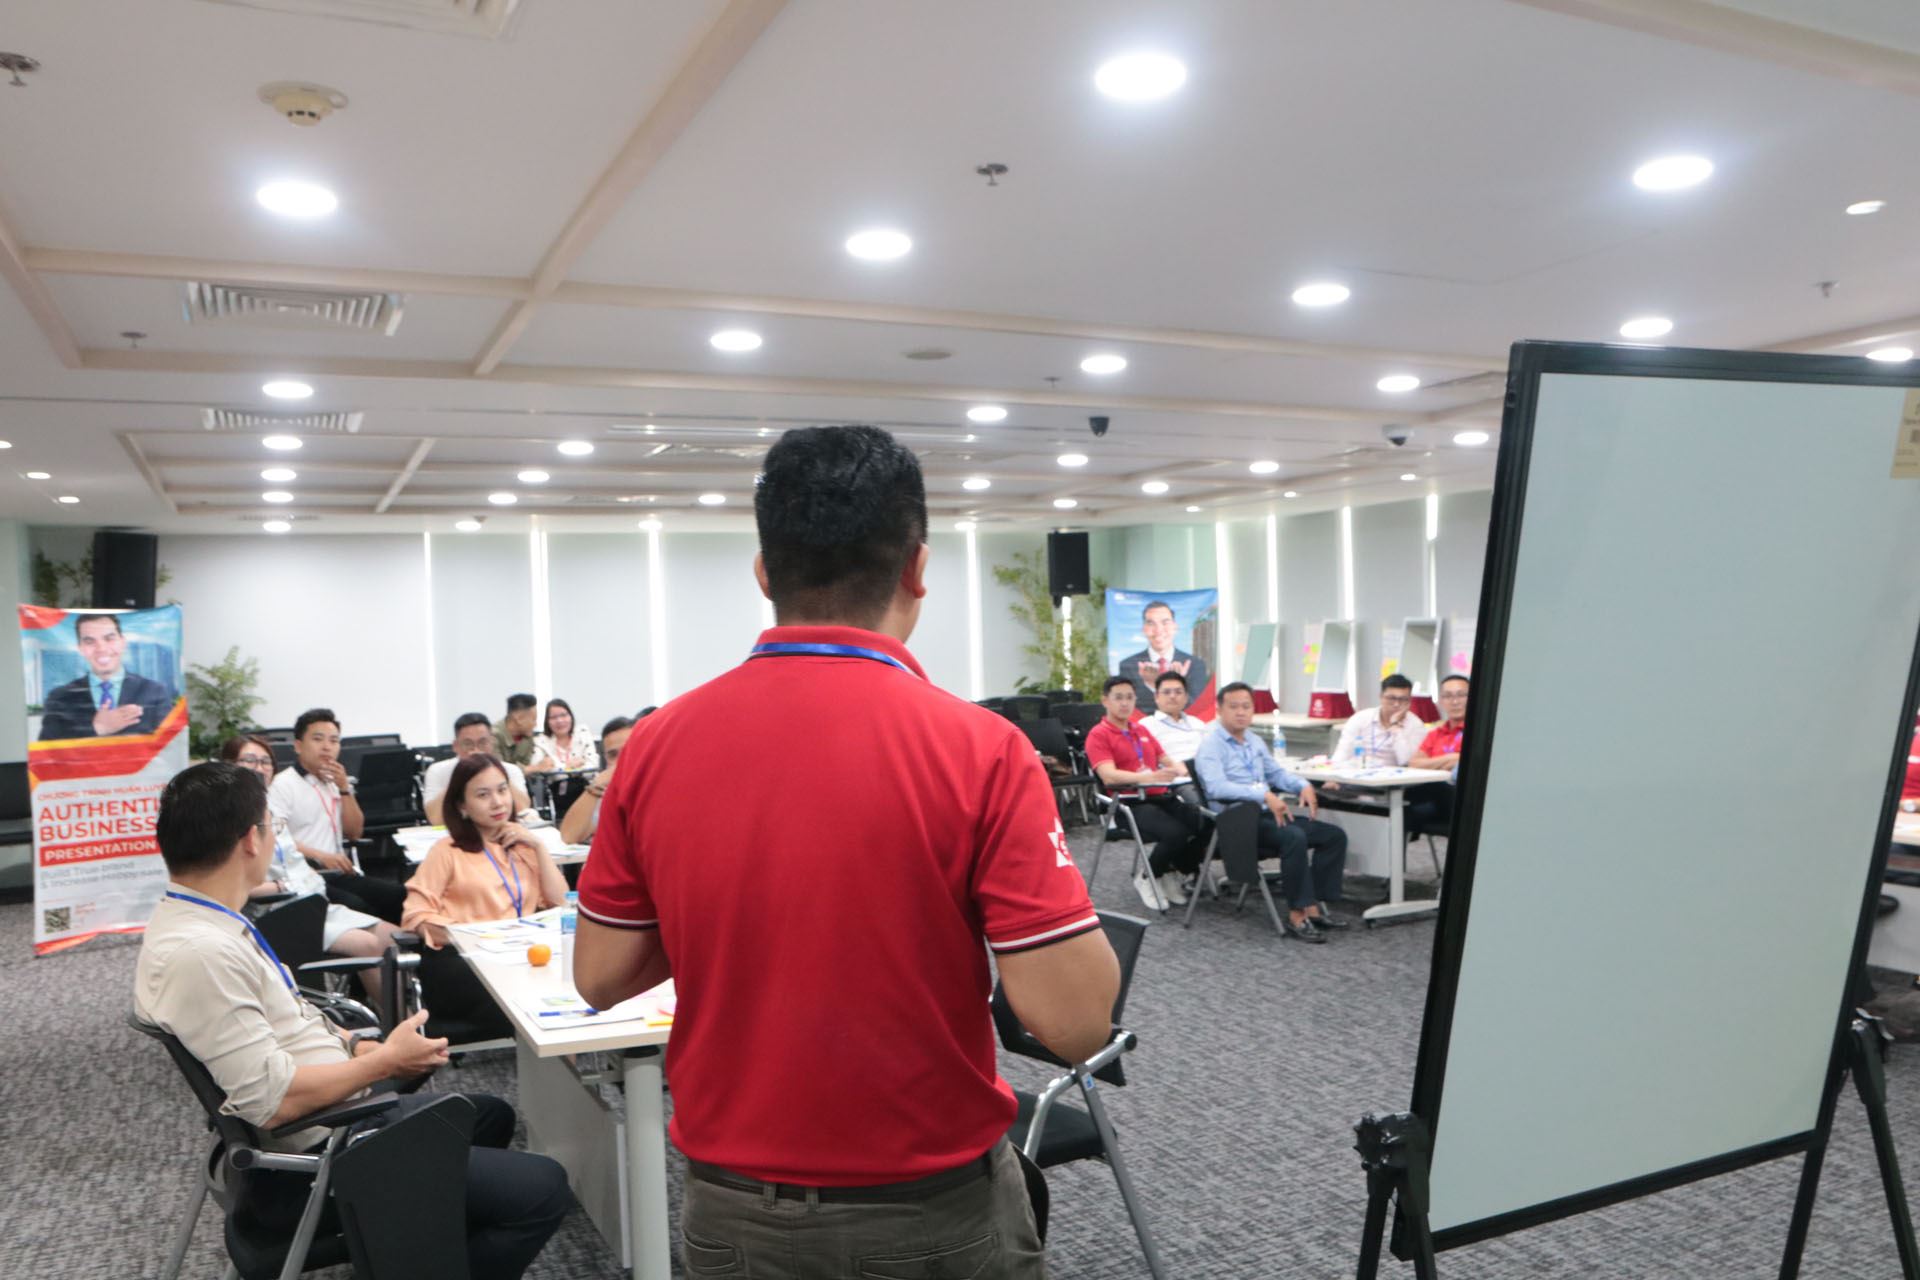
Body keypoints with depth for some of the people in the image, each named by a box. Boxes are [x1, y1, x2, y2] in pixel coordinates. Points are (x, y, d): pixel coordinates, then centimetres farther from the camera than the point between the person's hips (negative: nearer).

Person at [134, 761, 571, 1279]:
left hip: (339, 1117, 11)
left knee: (490, 1115, 28)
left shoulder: (196, 921, 5)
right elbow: (272, 1100, -29)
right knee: (543, 1189, -13)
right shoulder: (197, 953, -28)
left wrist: (356, 1046, 3)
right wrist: (385, 1062, -16)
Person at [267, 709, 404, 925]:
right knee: (356, 906, -33)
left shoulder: (333, 782, 20)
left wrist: (344, 788, 4)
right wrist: (320, 856, -23)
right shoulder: (283, 785, -2)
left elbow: (354, 833, 15)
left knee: (398, 895, -18)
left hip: (338, 874, 6)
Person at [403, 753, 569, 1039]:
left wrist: (538, 846, 7)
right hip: (460, 960, -4)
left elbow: (558, 902, 11)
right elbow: (417, 915, -2)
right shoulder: (448, 851, 11)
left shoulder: (522, 845, 24)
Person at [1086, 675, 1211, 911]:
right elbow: (1109, 776, -15)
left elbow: (1167, 760, 21)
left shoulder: (1142, 731, 24)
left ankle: (1175, 874, 4)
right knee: (1176, 833, -31)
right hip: (1130, 804, -7)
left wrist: (1177, 768, -5)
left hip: (1162, 797, 7)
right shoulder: (1098, 735, -1)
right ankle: (1146, 879, -4)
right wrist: (1149, 777, -30)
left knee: (1205, 824, -20)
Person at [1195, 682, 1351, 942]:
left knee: (1334, 835, -3)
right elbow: (1216, 787, -22)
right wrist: (1265, 796, -30)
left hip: (1267, 814, 9)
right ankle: (1297, 915, -26)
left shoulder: (1255, 742, 20)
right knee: (1295, 837, -33)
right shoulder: (1211, 745, -7)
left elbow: (1277, 772, 28)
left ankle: (1315, 907, -5)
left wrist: (1303, 785, 6)